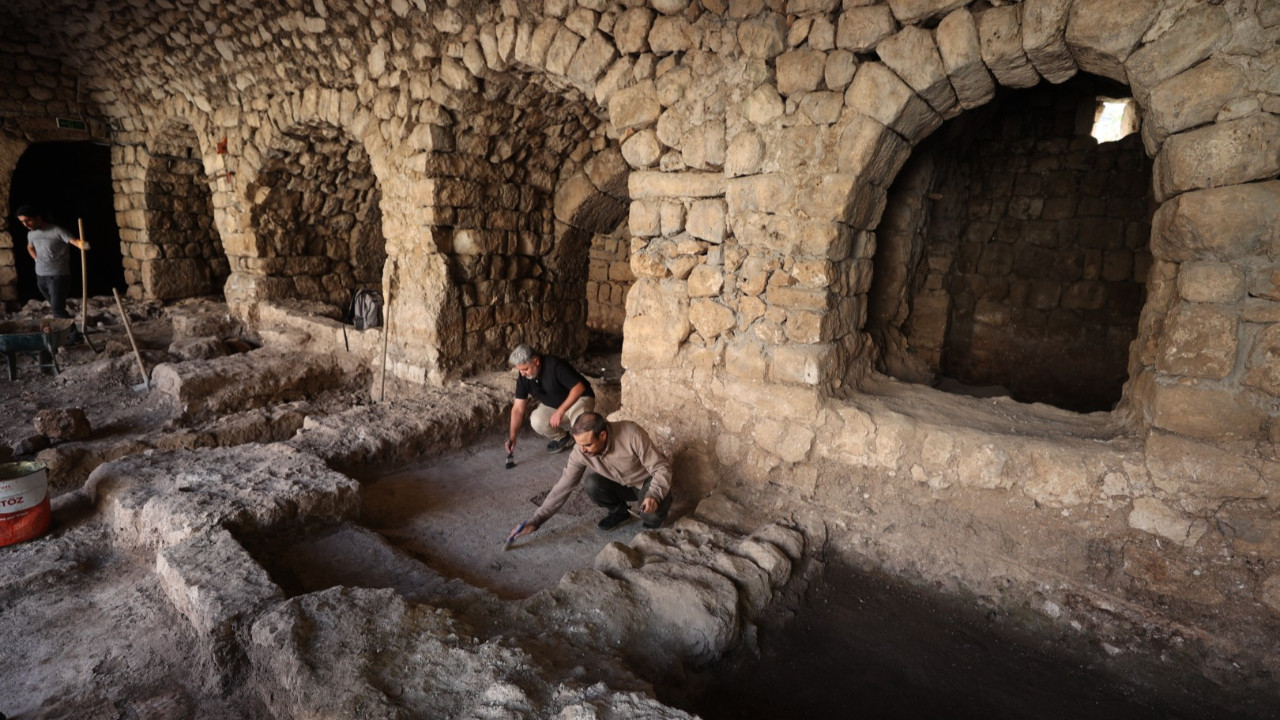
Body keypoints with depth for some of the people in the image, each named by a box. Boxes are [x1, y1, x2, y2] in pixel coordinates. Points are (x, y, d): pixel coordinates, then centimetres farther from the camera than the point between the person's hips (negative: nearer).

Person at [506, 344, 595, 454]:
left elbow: (579, 387, -31)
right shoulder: (523, 377, -13)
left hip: (579, 398, -5)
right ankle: (562, 437, 5)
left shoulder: (555, 365, -30)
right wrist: (512, 437, -21)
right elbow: (518, 409, -11)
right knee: (536, 421, -25)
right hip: (551, 405, 5)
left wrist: (560, 412, -35)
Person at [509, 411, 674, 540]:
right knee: (591, 484, -26)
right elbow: (563, 487, -17)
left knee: (652, 517, -32)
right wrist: (535, 521, -22)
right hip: (621, 485, 4)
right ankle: (620, 511, 4)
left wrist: (654, 495, -45)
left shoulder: (631, 434, -35)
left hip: (648, 483, -3)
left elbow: (662, 468, -27)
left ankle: (662, 503, 6)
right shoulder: (581, 451, -23)